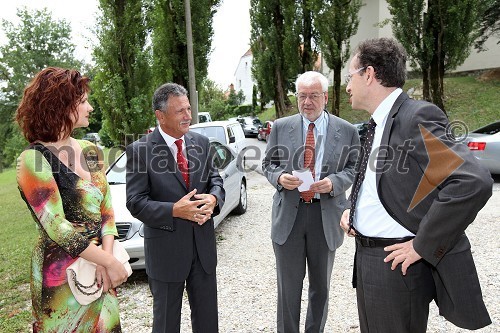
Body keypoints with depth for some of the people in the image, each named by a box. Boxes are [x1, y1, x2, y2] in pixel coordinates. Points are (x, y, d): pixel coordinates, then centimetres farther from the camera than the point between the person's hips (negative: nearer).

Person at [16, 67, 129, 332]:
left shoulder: (90, 150, 4)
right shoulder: (34, 159, -15)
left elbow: (106, 208, 3)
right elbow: (58, 229, -19)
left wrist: (107, 257, -9)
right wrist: (109, 261, -16)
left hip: (97, 268, 6)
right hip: (61, 277, -6)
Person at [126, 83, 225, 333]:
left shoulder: (201, 142, 2)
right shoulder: (139, 150, -12)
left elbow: (214, 179, 10)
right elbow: (135, 203, -13)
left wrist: (214, 198, -13)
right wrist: (174, 211, -26)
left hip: (203, 245, 4)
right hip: (166, 250, -4)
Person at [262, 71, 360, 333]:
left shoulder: (347, 131, -1)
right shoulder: (280, 127, 1)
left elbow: (354, 168, 4)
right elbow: (268, 164, 7)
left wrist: (334, 182, -16)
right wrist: (279, 177, -15)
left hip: (326, 215, 0)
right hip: (288, 214, 0)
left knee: (321, 285, 18)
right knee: (288, 285, 11)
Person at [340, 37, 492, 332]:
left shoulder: (418, 117, -17)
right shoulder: (379, 123, 10)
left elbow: (474, 182, -29)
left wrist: (422, 246, -22)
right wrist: (353, 210, 5)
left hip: (396, 263, -8)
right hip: (366, 259, 8)